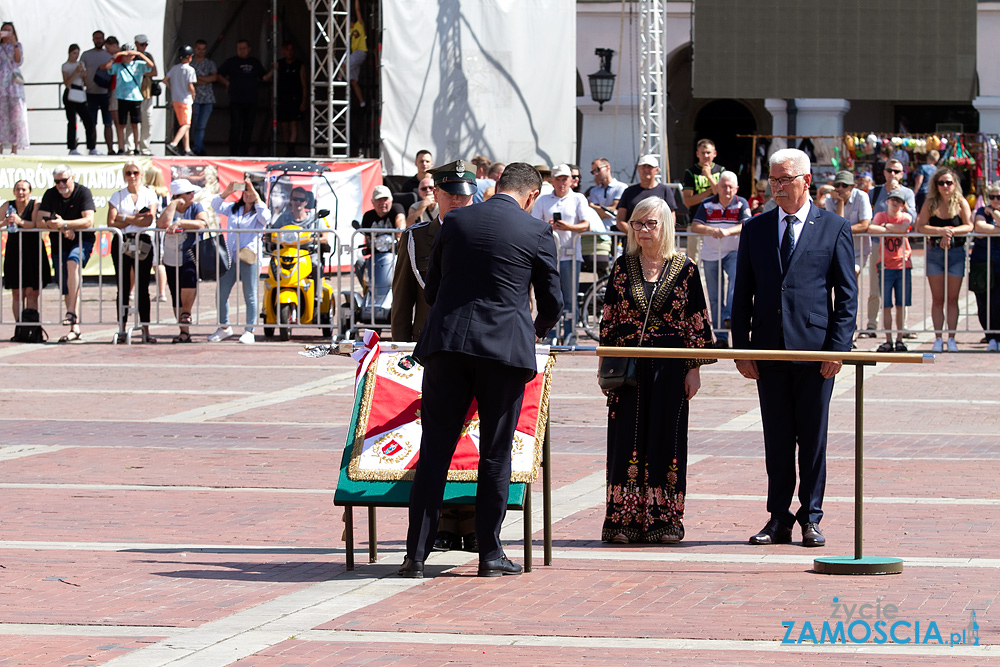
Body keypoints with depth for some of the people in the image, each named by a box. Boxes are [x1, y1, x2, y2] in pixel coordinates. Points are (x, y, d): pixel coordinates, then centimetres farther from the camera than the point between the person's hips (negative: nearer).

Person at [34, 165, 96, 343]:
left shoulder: (83, 193, -9)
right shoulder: (50, 195, 3)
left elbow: (88, 221, -20)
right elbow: (39, 222, -4)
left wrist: (64, 224, -30)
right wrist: (62, 229, -18)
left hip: (82, 241, -5)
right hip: (59, 244, 5)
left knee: (72, 261, -35)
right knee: (67, 288, 1)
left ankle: (71, 313, -37)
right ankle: (75, 328, 4)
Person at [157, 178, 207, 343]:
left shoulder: (196, 207, 1)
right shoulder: (168, 210, 5)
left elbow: (202, 223, -19)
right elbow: (163, 223, -17)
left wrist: (179, 223, -24)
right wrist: (174, 204, -11)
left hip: (191, 257, -3)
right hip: (172, 260, 3)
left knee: (189, 278, -34)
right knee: (176, 299, 5)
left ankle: (187, 312, -13)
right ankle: (184, 332, 15)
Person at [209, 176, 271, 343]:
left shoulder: (259, 211, 3)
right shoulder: (233, 208, 16)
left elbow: (265, 218, -19)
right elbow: (215, 206, 9)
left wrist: (256, 197, -21)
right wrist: (227, 192, -5)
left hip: (249, 258, -5)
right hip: (230, 257, 5)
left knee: (250, 296, -2)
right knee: (222, 293, 6)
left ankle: (249, 331, 3)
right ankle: (224, 327, 19)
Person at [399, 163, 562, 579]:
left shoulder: (455, 222, 9)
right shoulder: (536, 233, 0)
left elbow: (431, 290, 15)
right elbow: (551, 303, 8)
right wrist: (537, 330, 30)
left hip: (446, 344, 2)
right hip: (505, 347, -2)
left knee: (435, 450, 4)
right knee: (495, 454, 6)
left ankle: (417, 553, 1)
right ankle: (490, 554, 8)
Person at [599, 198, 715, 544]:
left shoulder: (684, 269, 0)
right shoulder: (623, 267, 6)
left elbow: (698, 323, 2)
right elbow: (608, 320, 9)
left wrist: (694, 369, -3)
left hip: (669, 368, -2)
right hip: (629, 366, 2)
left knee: (665, 438, 1)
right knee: (627, 438, 0)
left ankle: (663, 520, 7)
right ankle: (624, 520, 4)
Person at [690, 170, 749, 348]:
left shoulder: (741, 204, -3)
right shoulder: (707, 205, 1)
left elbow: (746, 226, -17)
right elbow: (694, 226, -8)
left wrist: (727, 231, -34)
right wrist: (711, 230, -28)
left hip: (734, 252, -2)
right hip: (710, 254, 2)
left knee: (737, 276, -34)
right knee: (715, 298, 3)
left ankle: (729, 316, -36)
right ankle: (721, 337, 9)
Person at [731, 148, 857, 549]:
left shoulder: (834, 229, 3)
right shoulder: (755, 229, 11)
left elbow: (847, 294, 1)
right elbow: (743, 293, 11)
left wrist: (838, 348, -8)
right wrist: (740, 347, 2)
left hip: (815, 350, -3)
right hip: (769, 350, 3)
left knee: (813, 440, 3)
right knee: (776, 440, 6)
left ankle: (811, 519, 9)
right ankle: (779, 519, 10)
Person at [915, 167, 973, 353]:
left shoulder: (961, 203, 0)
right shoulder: (930, 203, 2)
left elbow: (969, 226, -8)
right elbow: (920, 227, -8)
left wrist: (951, 232, -22)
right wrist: (941, 231, -21)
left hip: (956, 254, -1)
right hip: (934, 254, 1)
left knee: (952, 299, 2)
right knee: (937, 299, 3)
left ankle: (952, 339, 6)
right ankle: (938, 339, 5)